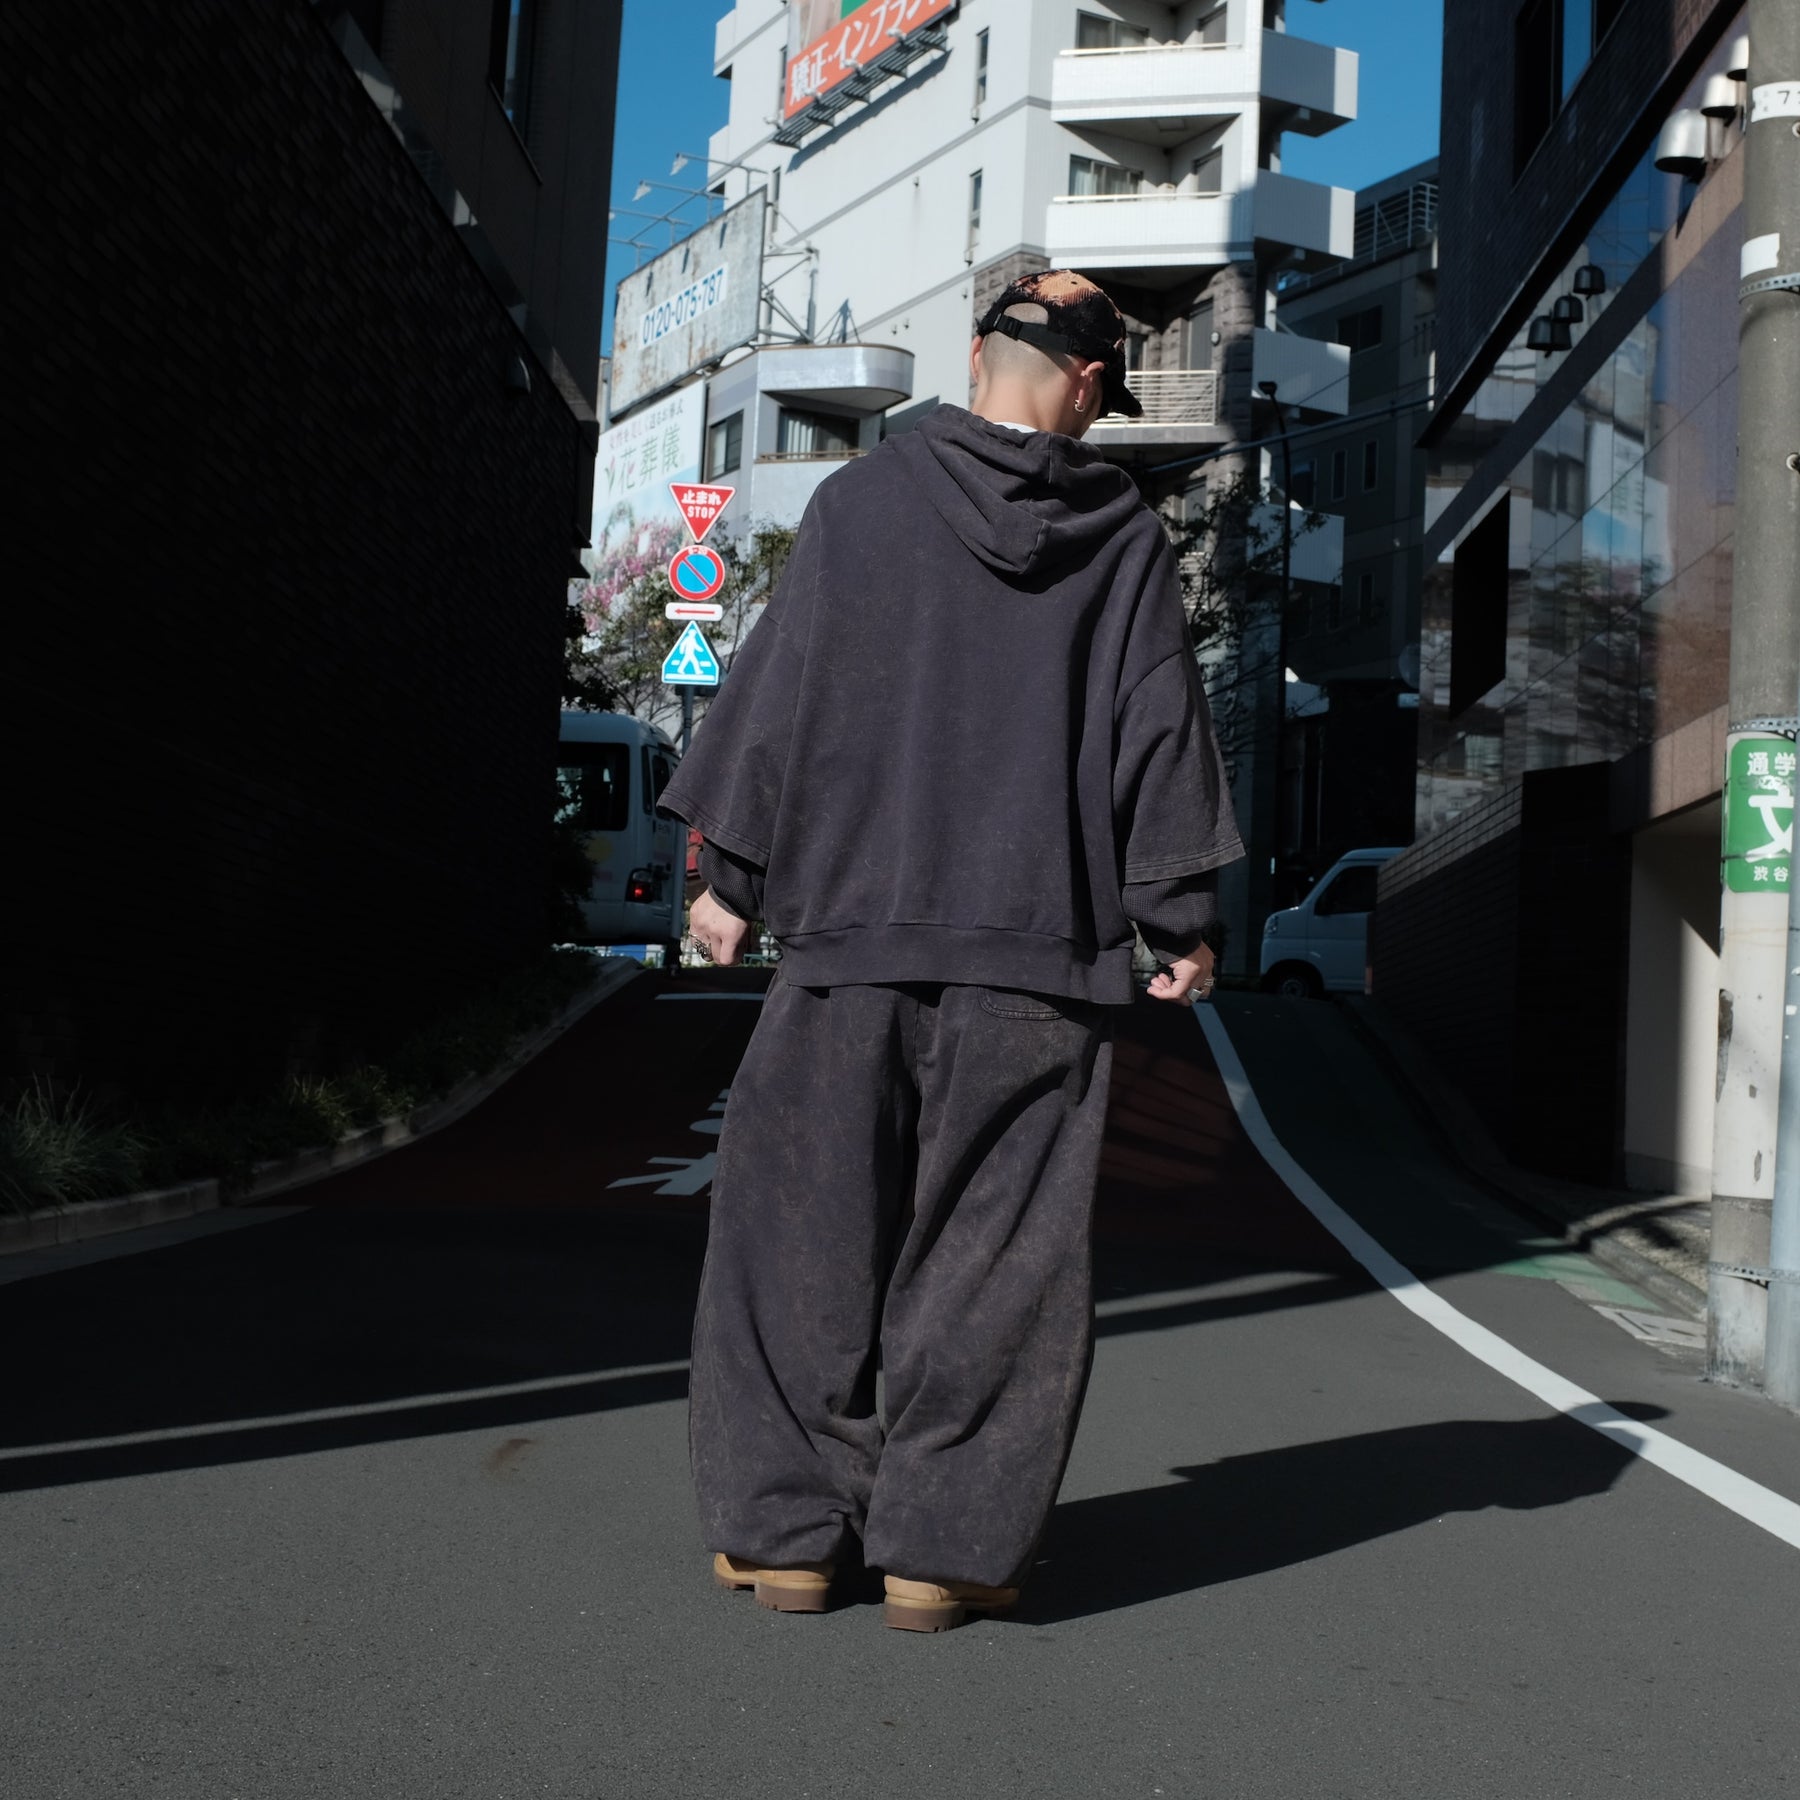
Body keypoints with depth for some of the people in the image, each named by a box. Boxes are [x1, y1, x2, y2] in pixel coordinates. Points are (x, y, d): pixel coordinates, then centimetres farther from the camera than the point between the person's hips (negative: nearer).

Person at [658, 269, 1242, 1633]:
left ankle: (787, 1531, 15)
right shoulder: (1126, 534, 3)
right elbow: (1160, 728, 4)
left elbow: (780, 688, 1)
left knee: (806, 1225, 9)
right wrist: (1181, 919, 10)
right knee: (995, 1255, 7)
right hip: (1039, 944, 1)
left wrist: (733, 876, 9)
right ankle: (942, 1546, 11)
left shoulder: (864, 500, 1)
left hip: (856, 921, 0)